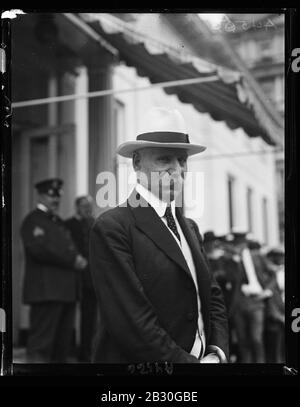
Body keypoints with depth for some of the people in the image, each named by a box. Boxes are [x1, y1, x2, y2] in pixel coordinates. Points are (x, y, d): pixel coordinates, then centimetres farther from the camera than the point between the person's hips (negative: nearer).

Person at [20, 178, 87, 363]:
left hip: (66, 290, 9)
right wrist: (72, 260, -14)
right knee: (41, 343, -9)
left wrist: (78, 259, 0)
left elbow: (70, 249, 24)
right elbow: (40, 249, -18)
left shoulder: (59, 222, 24)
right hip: (46, 290, -9)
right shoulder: (33, 220, -4)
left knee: (63, 343, 11)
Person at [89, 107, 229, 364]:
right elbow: (130, 321, -23)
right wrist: (188, 361, -20)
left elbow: (213, 297, 7)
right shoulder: (111, 228, -16)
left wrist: (216, 354, -9)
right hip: (139, 360, -7)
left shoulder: (190, 228, 9)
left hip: (202, 356, 7)